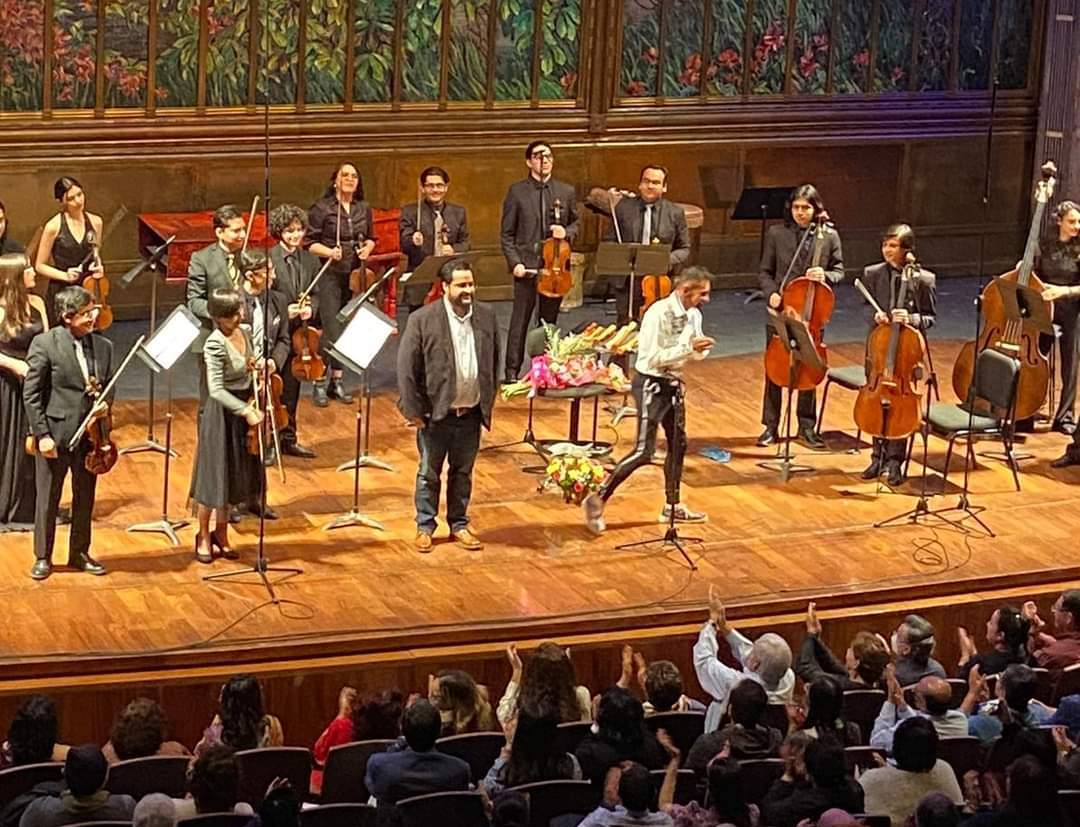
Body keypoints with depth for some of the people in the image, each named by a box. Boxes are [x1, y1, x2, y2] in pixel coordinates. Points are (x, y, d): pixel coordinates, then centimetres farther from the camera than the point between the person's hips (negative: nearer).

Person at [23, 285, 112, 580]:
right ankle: (42, 557, 20)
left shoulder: (103, 346, 4)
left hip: (89, 435, 4)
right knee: (47, 498, 7)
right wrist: (42, 434, -13)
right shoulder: (44, 344, -10)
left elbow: (108, 388, 15)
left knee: (85, 498, 14)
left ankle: (79, 553, 29)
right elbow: (31, 394, -9)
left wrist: (105, 404, -7)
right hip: (55, 434, -4)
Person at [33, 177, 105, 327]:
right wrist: (65, 275, -17)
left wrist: (98, 266, -3)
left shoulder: (95, 222, 2)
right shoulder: (53, 226, -10)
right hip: (61, 293, -3)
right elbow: (40, 266, -3)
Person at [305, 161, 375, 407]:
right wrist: (329, 252, -21)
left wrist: (367, 248, -3)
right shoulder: (322, 208, -7)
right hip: (330, 275, -5)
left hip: (356, 275, 5)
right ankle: (320, 383, 2)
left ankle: (337, 381, 19)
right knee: (331, 331, -9)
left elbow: (371, 238, 19)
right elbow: (310, 242, -5)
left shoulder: (364, 208, 7)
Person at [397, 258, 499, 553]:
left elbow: (494, 361, 10)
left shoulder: (486, 316, -1)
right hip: (436, 413, -3)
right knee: (428, 473, 9)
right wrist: (414, 410, -10)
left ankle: (459, 525, 27)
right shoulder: (422, 320, -14)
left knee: (463, 473, 15)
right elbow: (406, 368, -11)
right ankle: (425, 526, 22)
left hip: (471, 413, 3)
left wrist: (488, 402, 10)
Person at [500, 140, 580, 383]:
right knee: (520, 320, -4)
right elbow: (507, 233, 2)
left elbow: (576, 224, 18)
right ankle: (512, 370, -1)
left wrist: (566, 232, -5)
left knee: (549, 320, 9)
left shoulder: (566, 192, 8)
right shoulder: (516, 191, 1)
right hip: (526, 265, -3)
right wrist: (514, 262, -10)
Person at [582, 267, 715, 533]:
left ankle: (673, 506, 30)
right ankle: (597, 499, -2)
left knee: (678, 444, 15)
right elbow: (653, 358, -26)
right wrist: (689, 347, -28)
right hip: (651, 383, -8)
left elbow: (695, 353, 12)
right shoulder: (658, 314, -23)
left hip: (673, 383, 8)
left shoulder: (693, 315, 2)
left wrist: (702, 348, -11)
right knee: (644, 452, -11)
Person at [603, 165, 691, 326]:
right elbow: (608, 241, 9)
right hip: (627, 281, 1)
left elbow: (684, 249, 8)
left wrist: (668, 260, -13)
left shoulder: (675, 213, 4)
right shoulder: (623, 207, 6)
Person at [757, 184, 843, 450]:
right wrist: (771, 293, -13)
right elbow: (765, 272, 6)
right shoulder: (776, 234, 0)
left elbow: (839, 271, 6)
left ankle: (807, 426, 21)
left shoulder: (830, 236, 0)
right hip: (780, 309, 0)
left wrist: (825, 276, -15)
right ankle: (770, 426, 15)